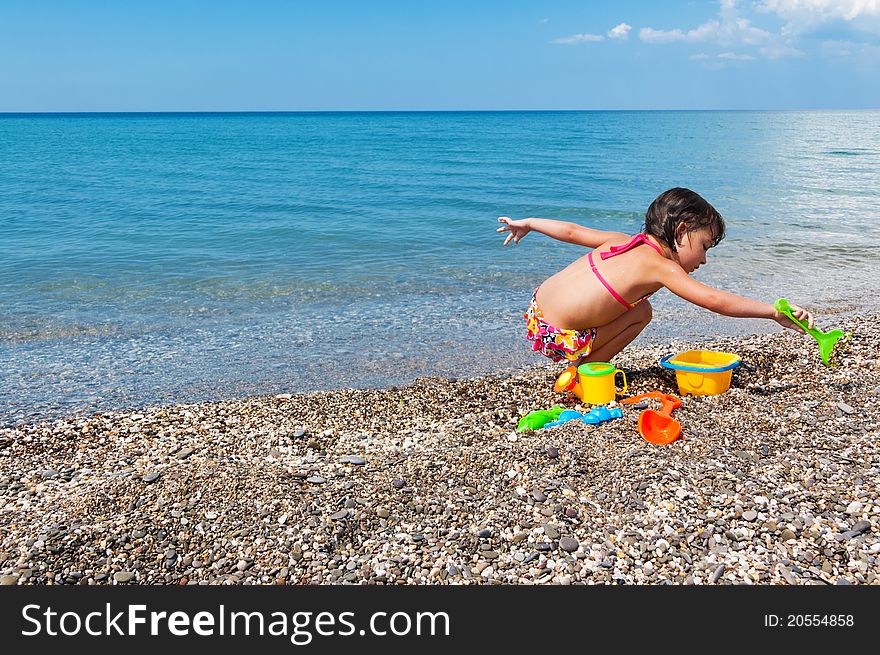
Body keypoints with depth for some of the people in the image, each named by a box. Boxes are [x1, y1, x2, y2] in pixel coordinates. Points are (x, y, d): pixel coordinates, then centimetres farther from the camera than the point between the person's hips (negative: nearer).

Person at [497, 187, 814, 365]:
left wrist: (527, 223, 31)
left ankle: (585, 364, 25)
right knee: (641, 313, 0)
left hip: (536, 311, 8)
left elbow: (573, 231, 19)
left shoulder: (622, 240, 11)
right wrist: (774, 311, -11)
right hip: (561, 338, -8)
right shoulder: (661, 266, -10)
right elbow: (715, 301, -16)